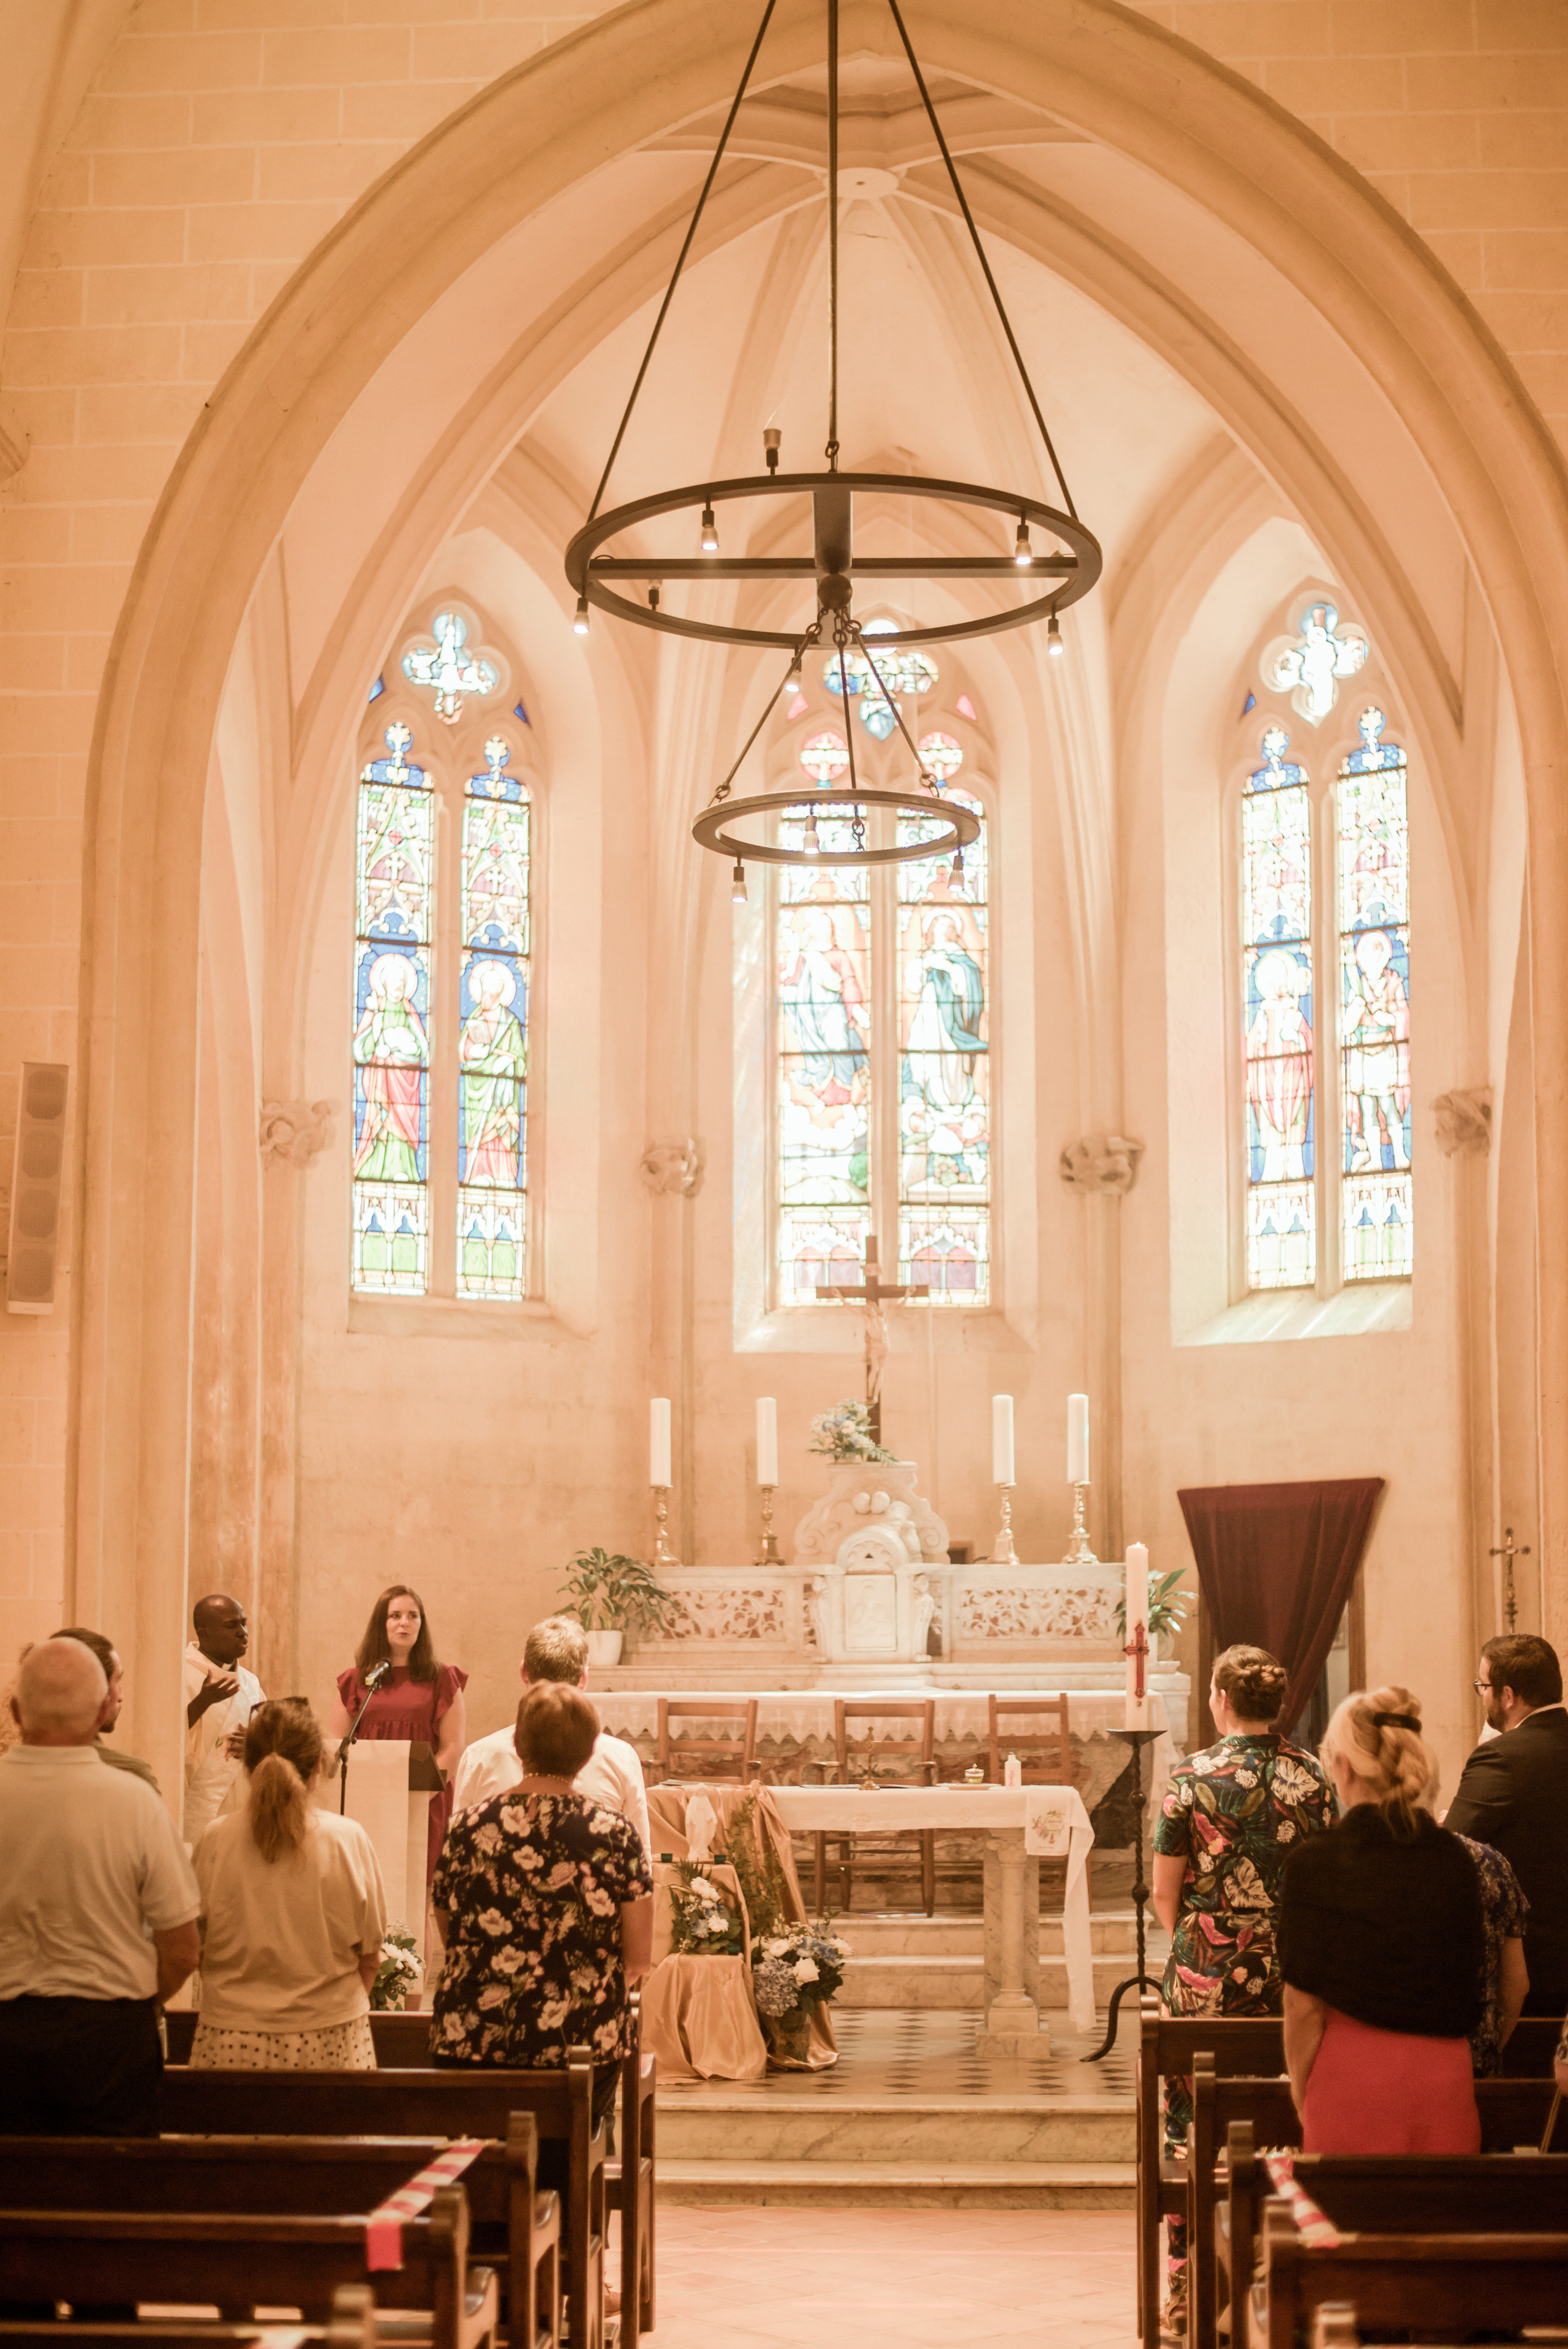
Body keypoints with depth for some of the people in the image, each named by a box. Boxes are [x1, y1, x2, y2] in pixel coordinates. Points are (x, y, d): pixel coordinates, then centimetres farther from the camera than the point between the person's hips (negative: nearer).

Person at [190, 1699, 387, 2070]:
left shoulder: (216, 1839, -6)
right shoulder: (348, 1839, -7)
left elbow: (191, 1947, 3)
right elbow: (370, 1958, 0)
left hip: (231, 2042, 1)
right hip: (330, 2043, -1)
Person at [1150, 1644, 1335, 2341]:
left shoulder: (1193, 1776, -7)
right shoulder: (1311, 1776, 0)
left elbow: (1165, 1894, -4)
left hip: (1207, 1971, -2)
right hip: (1291, 1971, 2)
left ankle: (1190, 2292, 8)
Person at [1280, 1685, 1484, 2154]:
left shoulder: (1315, 1865, -9)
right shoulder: (1455, 1861, 1)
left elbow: (1304, 2006, -7)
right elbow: (1471, 1982, 9)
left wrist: (1302, 2099, 6)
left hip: (1353, 2078, -3)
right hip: (1446, 2080, 3)